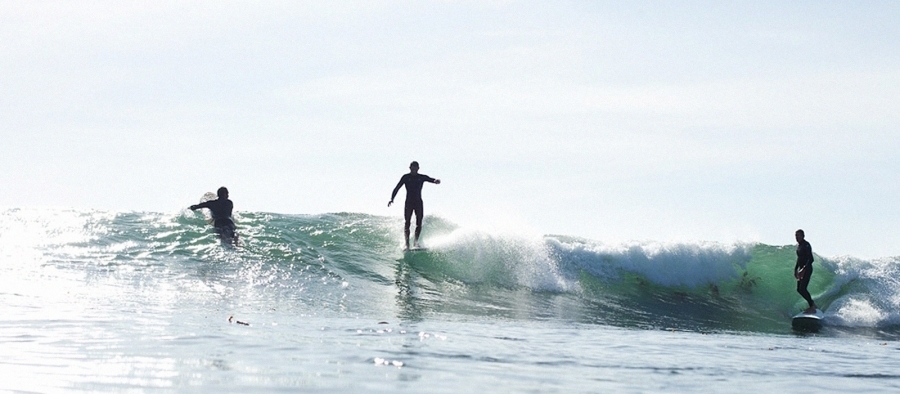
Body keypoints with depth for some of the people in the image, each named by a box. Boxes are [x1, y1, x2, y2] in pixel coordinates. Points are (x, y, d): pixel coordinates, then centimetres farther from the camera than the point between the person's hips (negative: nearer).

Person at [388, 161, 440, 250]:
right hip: (408, 202, -2)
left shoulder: (422, 177, 5)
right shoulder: (406, 177, 1)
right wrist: (392, 199, -13)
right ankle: (407, 244, -16)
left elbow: (431, 180, -7)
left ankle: (416, 241, -7)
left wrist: (436, 181, -33)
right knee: (407, 223, -10)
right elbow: (397, 188, -2)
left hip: (418, 202, 2)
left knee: (419, 223, -10)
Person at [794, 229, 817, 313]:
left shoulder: (806, 245, -16)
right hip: (801, 269, 9)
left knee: (802, 289, -16)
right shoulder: (798, 245, 12)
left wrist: (803, 269, -29)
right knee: (799, 289, 9)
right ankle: (812, 303, 22)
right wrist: (796, 269, 20)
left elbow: (810, 259, -22)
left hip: (807, 269, -9)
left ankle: (812, 308, -9)